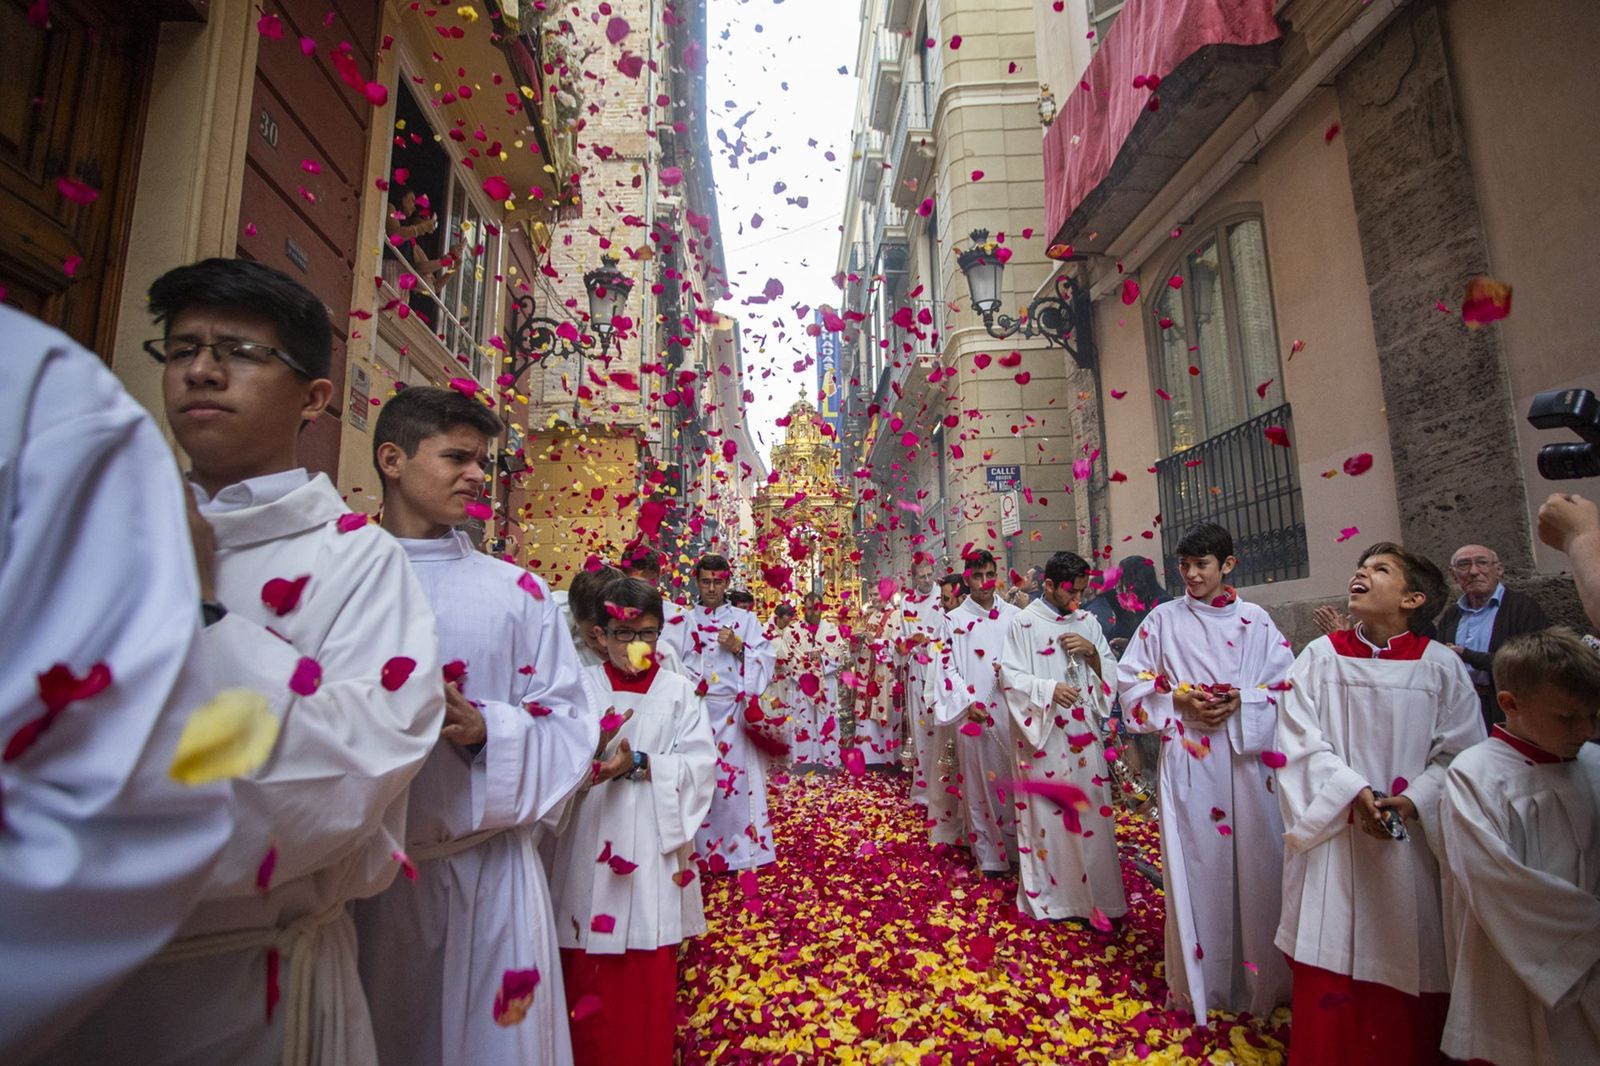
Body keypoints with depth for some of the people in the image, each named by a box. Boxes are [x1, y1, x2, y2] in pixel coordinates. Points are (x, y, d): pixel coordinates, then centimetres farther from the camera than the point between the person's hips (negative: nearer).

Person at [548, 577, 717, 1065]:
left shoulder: (679, 690, 2)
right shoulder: (581, 687, 1)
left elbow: (702, 765, -5)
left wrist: (639, 765, -16)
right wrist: (593, 749, -26)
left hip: (655, 849, 0)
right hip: (591, 852, 0)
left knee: (650, 974, 9)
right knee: (587, 974, 8)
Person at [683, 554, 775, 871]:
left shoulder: (745, 619, 10)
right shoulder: (684, 621, 10)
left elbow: (765, 658, 2)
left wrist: (737, 647, -12)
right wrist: (689, 683, -14)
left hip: (733, 711, -1)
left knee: (737, 778, -2)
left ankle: (741, 850, 9)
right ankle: (701, 850, 15)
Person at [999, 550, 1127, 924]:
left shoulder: (1087, 622, 10)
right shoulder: (1023, 622, -4)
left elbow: (1112, 672, 11)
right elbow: (1009, 676, -7)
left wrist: (1092, 652, -8)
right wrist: (1049, 689, -22)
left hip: (1082, 734, 4)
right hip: (1040, 733, -4)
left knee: (1089, 811, 7)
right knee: (1045, 812, 2)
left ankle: (1091, 893, 20)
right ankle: (1047, 896, 16)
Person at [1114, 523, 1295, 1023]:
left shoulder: (1256, 621, 5)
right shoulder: (1163, 619, 2)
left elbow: (1287, 684, 3)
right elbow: (1131, 680, 3)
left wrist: (1241, 703, -13)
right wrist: (1177, 699, -11)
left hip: (1247, 756, 1)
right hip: (1187, 760, -1)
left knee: (1254, 863, 7)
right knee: (1195, 865, 4)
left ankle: (1258, 978, 27)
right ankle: (1199, 980, 19)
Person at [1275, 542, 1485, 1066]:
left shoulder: (1441, 665, -1)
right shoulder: (1319, 657, -2)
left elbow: (1459, 752, -2)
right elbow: (1301, 741, -5)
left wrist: (1411, 802, -15)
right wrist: (1355, 794, -16)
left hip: (1413, 841, 1)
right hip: (1333, 834, 0)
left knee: (1410, 966, 11)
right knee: (1328, 969, 7)